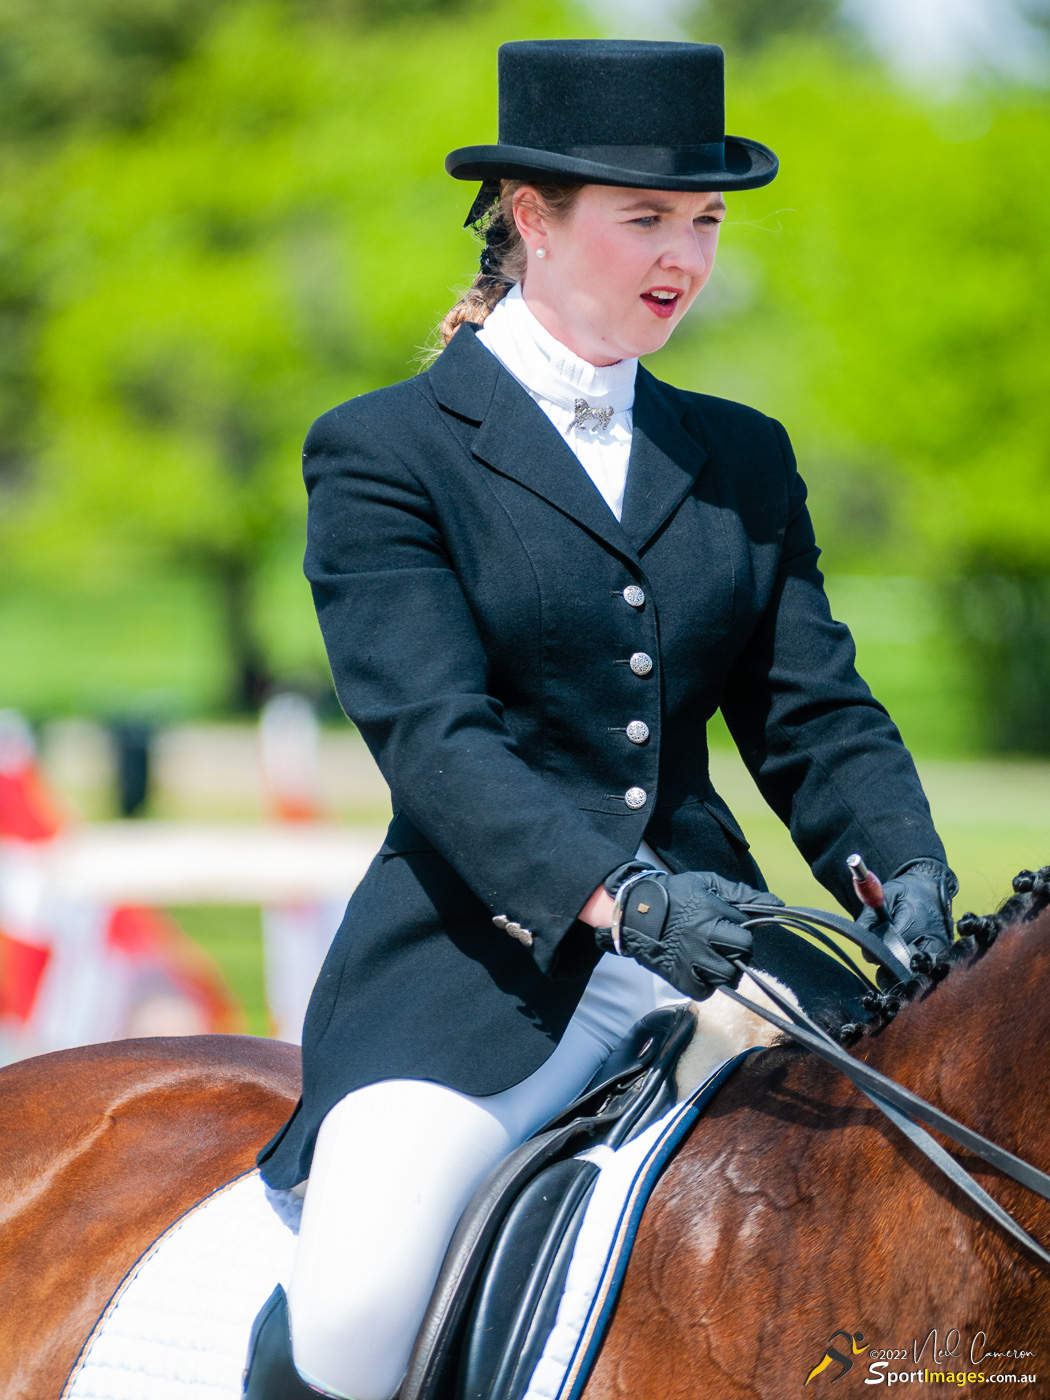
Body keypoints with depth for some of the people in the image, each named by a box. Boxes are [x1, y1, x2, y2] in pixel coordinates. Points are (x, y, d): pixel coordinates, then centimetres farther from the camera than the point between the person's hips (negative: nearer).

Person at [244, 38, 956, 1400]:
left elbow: (817, 715, 11)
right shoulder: (384, 454, 1)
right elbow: (431, 733, -11)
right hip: (476, 964, -4)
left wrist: (906, 876, -11)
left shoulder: (746, 459, 18)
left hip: (714, 945, 5)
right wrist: (617, 896, -28)